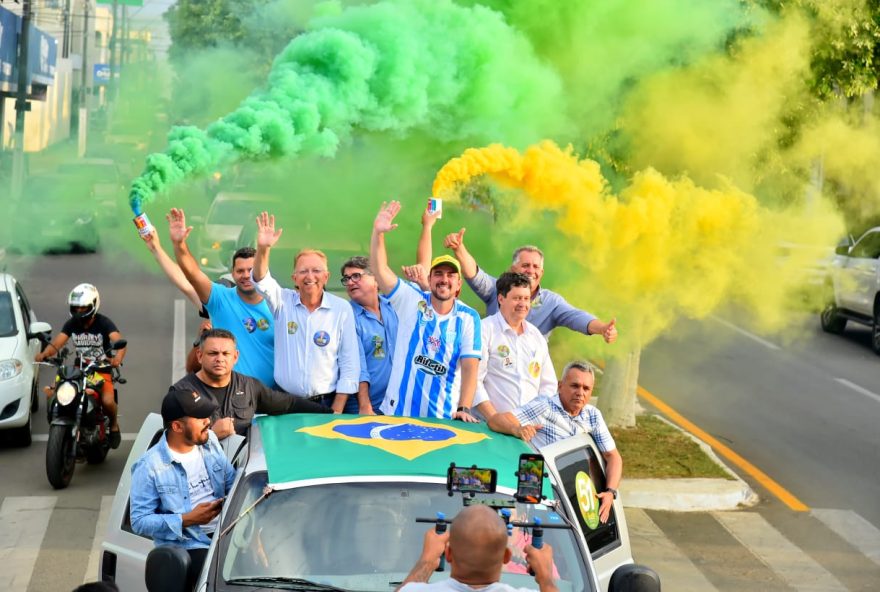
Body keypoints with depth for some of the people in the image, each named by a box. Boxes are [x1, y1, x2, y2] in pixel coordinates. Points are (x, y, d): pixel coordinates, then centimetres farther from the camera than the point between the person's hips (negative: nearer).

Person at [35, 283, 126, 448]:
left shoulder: (103, 323, -9)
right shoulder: (72, 323, 4)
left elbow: (119, 341, -26)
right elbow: (56, 343, -8)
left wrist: (118, 357, -49)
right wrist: (44, 354, -32)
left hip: (102, 370, -4)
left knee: (107, 401, -29)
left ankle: (114, 425, 5)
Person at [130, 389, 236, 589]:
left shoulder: (210, 441, 7)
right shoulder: (150, 467, -10)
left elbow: (232, 481, 18)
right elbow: (139, 521, -9)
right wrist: (187, 520, -16)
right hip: (185, 546, -5)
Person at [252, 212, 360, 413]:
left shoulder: (342, 309, -1)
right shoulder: (284, 302, 3)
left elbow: (349, 364, -1)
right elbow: (262, 281, -15)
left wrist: (337, 411, -6)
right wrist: (263, 248, -33)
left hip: (325, 403, -1)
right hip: (285, 402, 1)